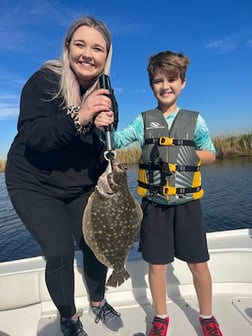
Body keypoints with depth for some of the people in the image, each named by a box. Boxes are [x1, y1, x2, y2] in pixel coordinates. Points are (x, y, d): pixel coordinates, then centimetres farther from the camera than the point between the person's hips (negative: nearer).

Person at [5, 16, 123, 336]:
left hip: (80, 187, 5)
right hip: (34, 185, -4)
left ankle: (98, 302, 33)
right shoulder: (44, 80, -15)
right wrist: (78, 118, -41)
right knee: (60, 250, -11)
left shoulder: (104, 95, 0)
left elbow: (105, 148, 6)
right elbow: (32, 135, -28)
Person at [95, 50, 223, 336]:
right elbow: (116, 141, -10)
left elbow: (210, 155, 7)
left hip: (187, 203, 1)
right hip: (154, 204, 0)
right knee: (157, 264, 11)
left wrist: (186, 154, -11)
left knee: (198, 263, 11)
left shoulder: (194, 120, 2)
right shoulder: (144, 120, 1)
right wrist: (104, 127, -31)